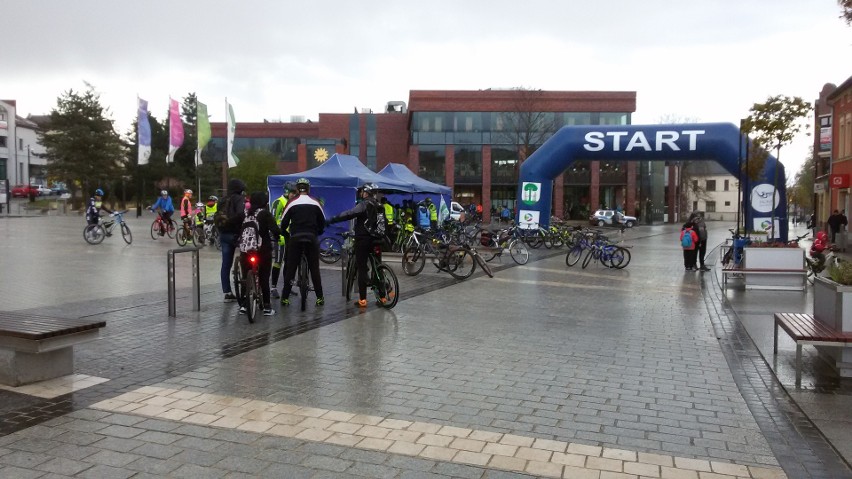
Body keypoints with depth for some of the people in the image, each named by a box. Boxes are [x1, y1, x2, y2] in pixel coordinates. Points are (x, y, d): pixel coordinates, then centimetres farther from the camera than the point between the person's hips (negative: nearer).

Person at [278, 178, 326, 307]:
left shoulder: (292, 203, 0)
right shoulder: (315, 203, 4)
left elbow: (284, 222, 4)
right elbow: (323, 223, 11)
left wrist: (285, 233, 20)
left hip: (295, 238, -1)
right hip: (312, 238, 1)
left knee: (290, 268, 5)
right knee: (314, 268, 7)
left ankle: (285, 298, 5)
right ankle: (320, 298, 7)